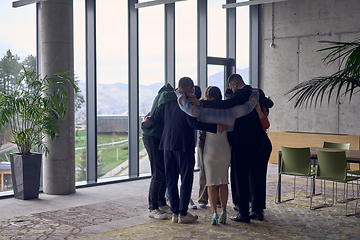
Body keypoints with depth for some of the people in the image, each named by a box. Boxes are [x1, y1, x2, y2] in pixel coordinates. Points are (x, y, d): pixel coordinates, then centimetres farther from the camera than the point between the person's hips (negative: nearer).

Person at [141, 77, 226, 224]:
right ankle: (183, 214, 3)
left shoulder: (167, 102, 9)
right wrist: (215, 127, -21)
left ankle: (175, 212, 14)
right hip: (184, 146, -6)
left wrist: (144, 125, 28)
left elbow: (154, 119, 7)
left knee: (171, 180, 10)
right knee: (186, 180, 2)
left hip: (168, 145, 6)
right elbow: (193, 123, -19)